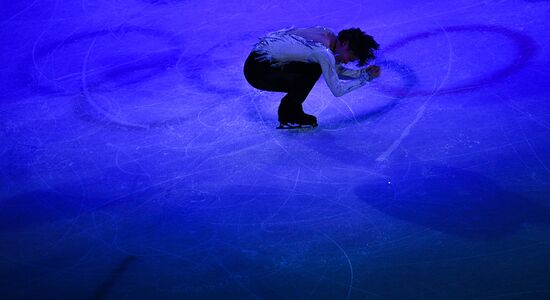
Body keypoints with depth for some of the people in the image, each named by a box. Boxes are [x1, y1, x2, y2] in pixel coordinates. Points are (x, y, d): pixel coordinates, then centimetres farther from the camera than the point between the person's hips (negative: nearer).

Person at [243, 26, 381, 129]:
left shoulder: (328, 34, 4)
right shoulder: (323, 52, -22)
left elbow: (337, 70, 16)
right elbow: (337, 90, -15)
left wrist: (363, 72, 4)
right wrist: (366, 78, -8)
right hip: (257, 70, -9)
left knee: (314, 67, 5)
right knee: (313, 73, -16)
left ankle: (293, 111, 13)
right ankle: (286, 118, 2)